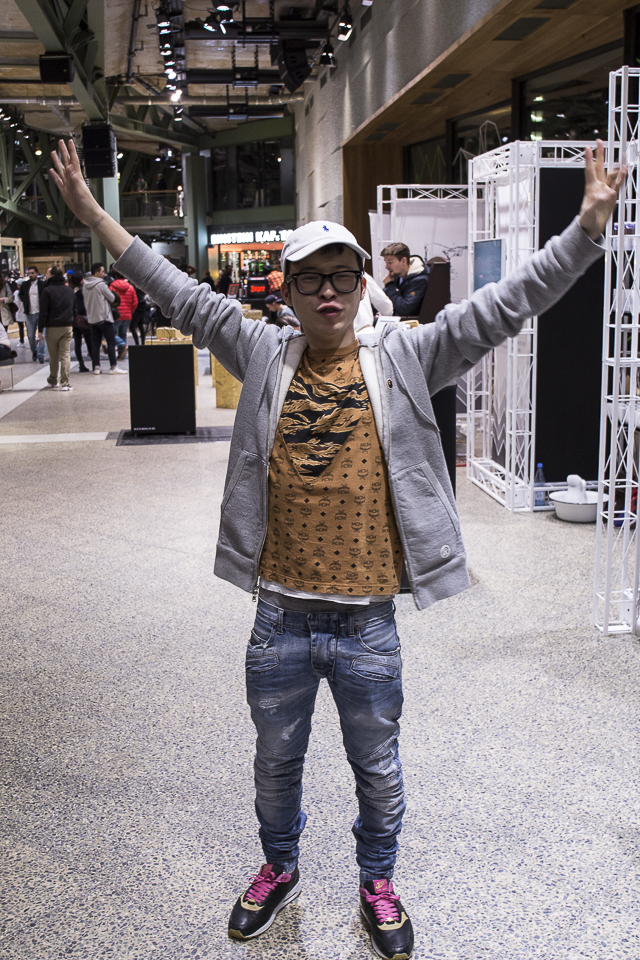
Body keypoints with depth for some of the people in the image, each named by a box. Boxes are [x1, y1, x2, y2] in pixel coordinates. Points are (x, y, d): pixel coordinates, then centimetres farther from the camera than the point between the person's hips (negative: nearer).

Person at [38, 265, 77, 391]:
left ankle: (53, 380, 25)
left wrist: (40, 328, -4)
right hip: (67, 327, 3)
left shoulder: (47, 290, -6)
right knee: (65, 354, 0)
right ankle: (65, 383, -8)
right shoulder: (69, 290, 9)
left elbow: (43, 312, -8)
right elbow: (75, 310, 15)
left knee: (53, 356, 10)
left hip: (52, 328, -3)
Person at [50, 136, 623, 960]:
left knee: (377, 770, 18)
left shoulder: (402, 360, -6)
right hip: (279, 620, 2)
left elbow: (505, 304, -11)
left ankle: (378, 885, 44)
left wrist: (590, 221, -20)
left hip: (367, 625, -1)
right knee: (276, 762, 22)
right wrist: (92, 213, -5)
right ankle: (279, 869, 49)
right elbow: (182, 296, -2)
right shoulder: (264, 356, -1)